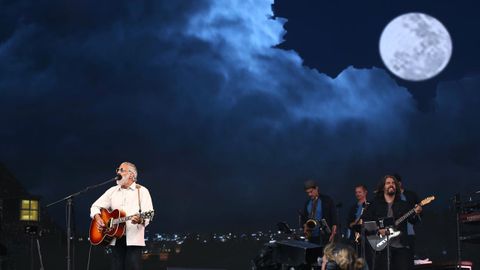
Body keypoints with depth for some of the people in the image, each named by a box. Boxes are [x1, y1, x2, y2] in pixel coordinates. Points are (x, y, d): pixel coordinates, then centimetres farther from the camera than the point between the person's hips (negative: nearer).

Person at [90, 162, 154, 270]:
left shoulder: (142, 191, 2)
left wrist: (140, 220, -30)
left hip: (133, 238, -5)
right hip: (115, 238, 5)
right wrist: (97, 218, -1)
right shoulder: (112, 191, 17)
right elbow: (95, 206, 20)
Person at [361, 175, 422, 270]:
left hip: (401, 246, 1)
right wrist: (378, 230, -11)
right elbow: (364, 221, 2)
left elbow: (413, 220, 2)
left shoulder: (403, 204, 13)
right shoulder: (374, 205, 9)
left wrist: (416, 214, -20)